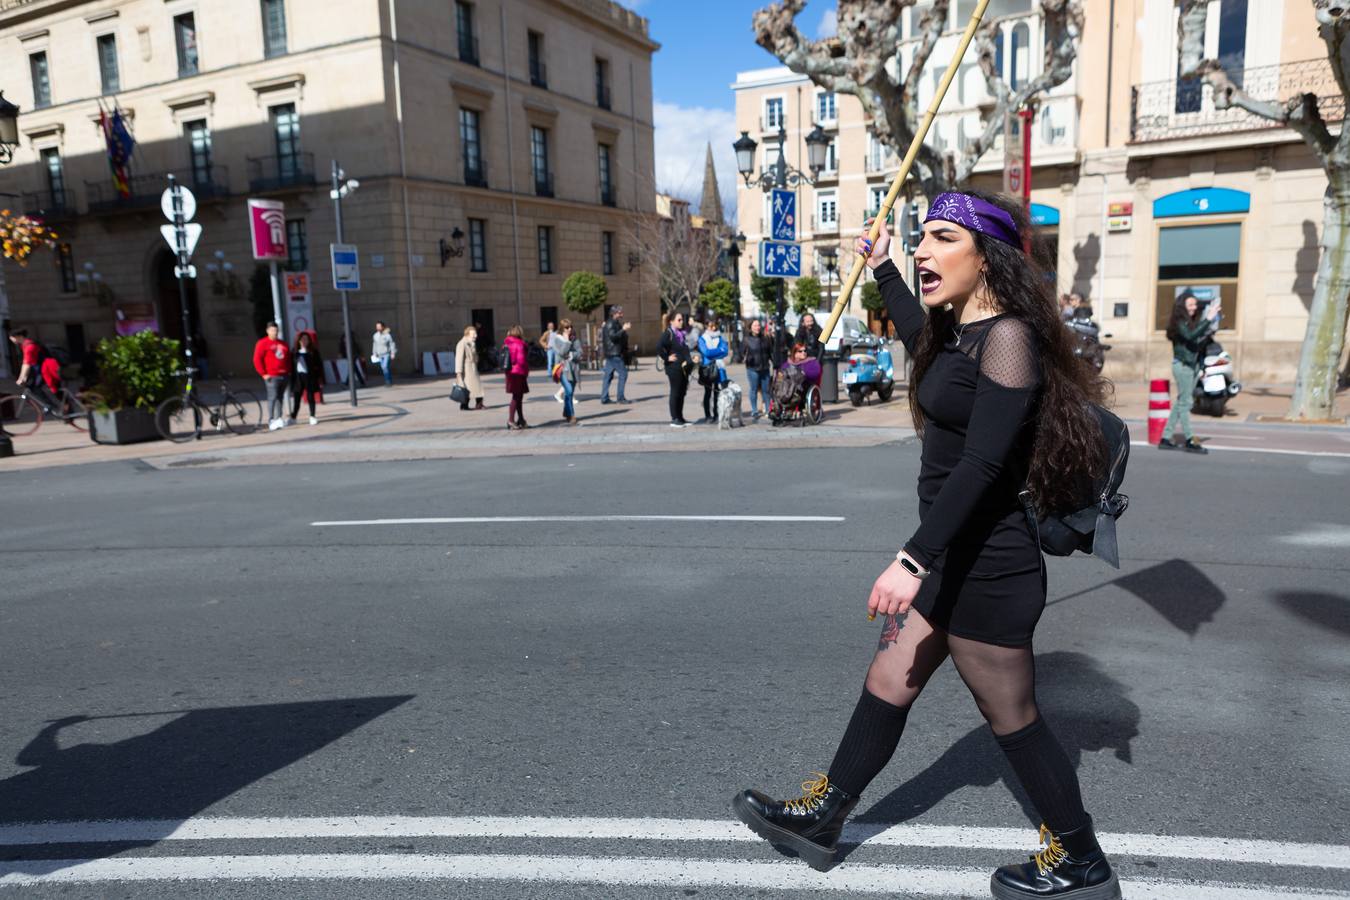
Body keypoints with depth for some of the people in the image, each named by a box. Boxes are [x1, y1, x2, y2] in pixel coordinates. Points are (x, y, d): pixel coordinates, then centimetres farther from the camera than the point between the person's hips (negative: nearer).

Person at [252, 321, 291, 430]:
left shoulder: (283, 344, 16)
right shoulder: (262, 343, -2)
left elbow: (288, 358, 24)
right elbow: (257, 360, -7)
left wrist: (289, 371, 13)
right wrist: (263, 374, -10)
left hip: (284, 375, 6)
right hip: (272, 376, -6)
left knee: (280, 397, 9)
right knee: (272, 397, -12)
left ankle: (280, 419, 14)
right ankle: (271, 421, -12)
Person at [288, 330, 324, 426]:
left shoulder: (313, 351, 0)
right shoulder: (294, 351, 6)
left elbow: (319, 365, -2)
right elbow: (291, 365, 6)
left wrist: (320, 378, -8)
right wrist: (292, 378, 1)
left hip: (309, 376, -2)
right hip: (298, 376, 2)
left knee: (310, 396, 5)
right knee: (296, 397, 4)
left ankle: (312, 417, 13)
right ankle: (292, 418, 8)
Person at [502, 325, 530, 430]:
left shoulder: (507, 343, 10)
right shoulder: (519, 344, -14)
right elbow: (521, 360, -19)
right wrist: (526, 371, -2)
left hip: (511, 373, 8)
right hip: (518, 373, -8)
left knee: (518, 397, 14)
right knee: (516, 397, -4)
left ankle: (521, 420, 20)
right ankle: (511, 420, -4)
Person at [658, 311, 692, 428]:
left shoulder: (682, 333, 16)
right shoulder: (668, 333, -10)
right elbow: (659, 347, -22)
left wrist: (689, 360, 16)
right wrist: (667, 358, -16)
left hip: (684, 367, 8)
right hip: (674, 368, -8)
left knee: (682, 393, 11)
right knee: (675, 393, -3)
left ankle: (680, 418, 19)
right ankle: (674, 419, 3)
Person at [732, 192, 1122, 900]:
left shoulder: (1008, 337, -18)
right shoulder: (958, 330, 9)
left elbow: (981, 464, -27)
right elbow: (924, 342, 36)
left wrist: (915, 559, -31)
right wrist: (882, 271, 43)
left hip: (987, 570, -9)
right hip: (952, 560, 9)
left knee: (1010, 717, 7)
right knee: (888, 684, 16)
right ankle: (819, 817, 31)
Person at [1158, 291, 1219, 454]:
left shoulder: (1193, 321, 14)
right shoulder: (1180, 322, -11)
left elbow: (1199, 338, 12)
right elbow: (1190, 336, -29)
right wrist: (1208, 320, -29)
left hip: (1191, 364, 9)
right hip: (1182, 365, -9)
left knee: (1181, 403, 10)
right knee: (1185, 402, -5)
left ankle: (1166, 439, 15)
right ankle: (1189, 441, -1)